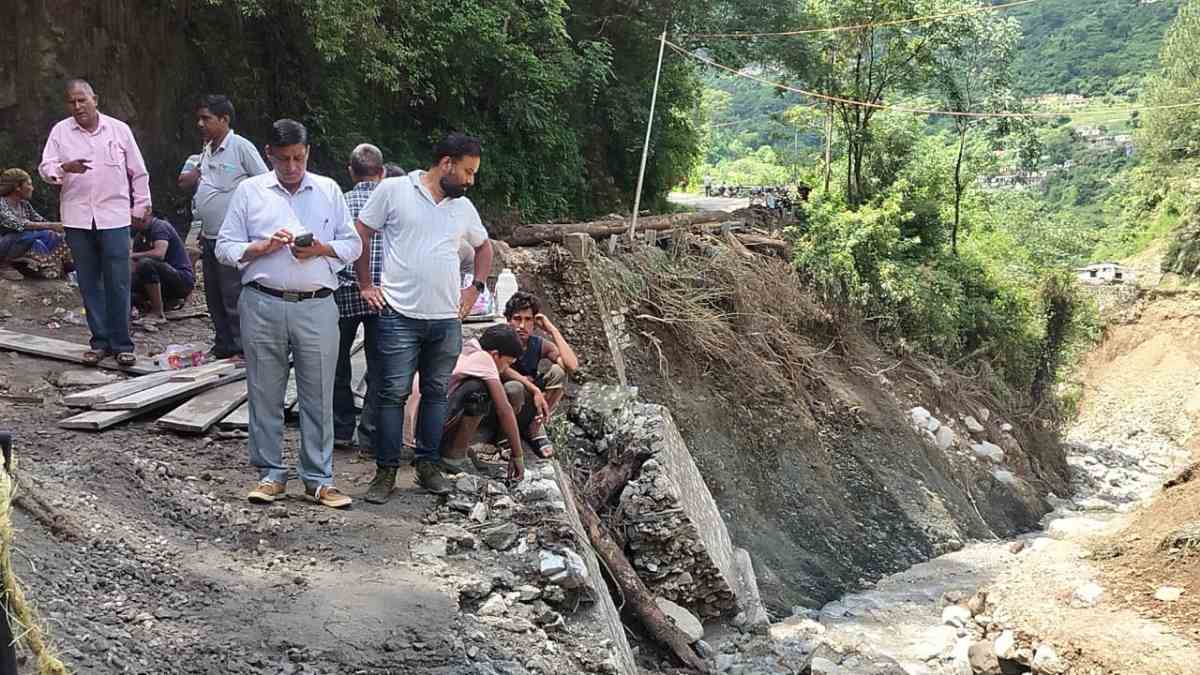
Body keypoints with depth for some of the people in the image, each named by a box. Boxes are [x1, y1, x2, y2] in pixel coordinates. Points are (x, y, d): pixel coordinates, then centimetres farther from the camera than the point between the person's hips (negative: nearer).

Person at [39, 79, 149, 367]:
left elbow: (138, 172, 9)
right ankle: (100, 341, 15)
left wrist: (140, 207, 8)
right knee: (89, 283, 6)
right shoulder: (60, 131, 6)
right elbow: (45, 168, 0)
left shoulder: (119, 129, 3)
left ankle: (122, 343, 4)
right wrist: (65, 167, -21)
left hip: (114, 216, -2)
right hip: (77, 218, 2)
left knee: (118, 283, -3)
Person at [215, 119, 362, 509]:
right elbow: (225, 248, 6)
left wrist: (321, 249, -9)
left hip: (317, 306, 0)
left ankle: (319, 479, 11)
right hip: (263, 306, 0)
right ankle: (271, 474, 18)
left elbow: (352, 245, 10)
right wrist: (262, 247, -11)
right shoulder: (249, 190, 8)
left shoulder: (329, 191, 11)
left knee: (318, 396, 2)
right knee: (265, 393, 6)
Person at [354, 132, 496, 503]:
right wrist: (366, 285, -1)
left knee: (436, 393, 11)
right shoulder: (394, 190, -5)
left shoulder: (464, 207, 10)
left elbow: (484, 247, 26)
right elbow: (358, 235, 1)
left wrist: (475, 288, 15)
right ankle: (386, 471, 8)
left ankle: (428, 464, 22)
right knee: (394, 394, -1)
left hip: (447, 319, 5)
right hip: (400, 316, -5)